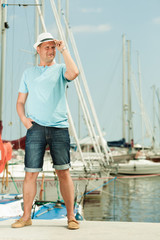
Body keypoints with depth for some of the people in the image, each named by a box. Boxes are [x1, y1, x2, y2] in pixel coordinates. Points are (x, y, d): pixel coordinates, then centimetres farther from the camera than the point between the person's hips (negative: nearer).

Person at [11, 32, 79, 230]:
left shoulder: (60, 69, 10)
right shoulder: (28, 73, 17)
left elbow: (74, 73, -15)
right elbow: (20, 102, 18)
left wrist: (63, 49, -7)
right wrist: (23, 118, 0)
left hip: (59, 127, -1)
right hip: (35, 128, 2)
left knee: (63, 172, -2)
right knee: (30, 173, 0)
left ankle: (71, 217, 6)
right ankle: (26, 217, 12)